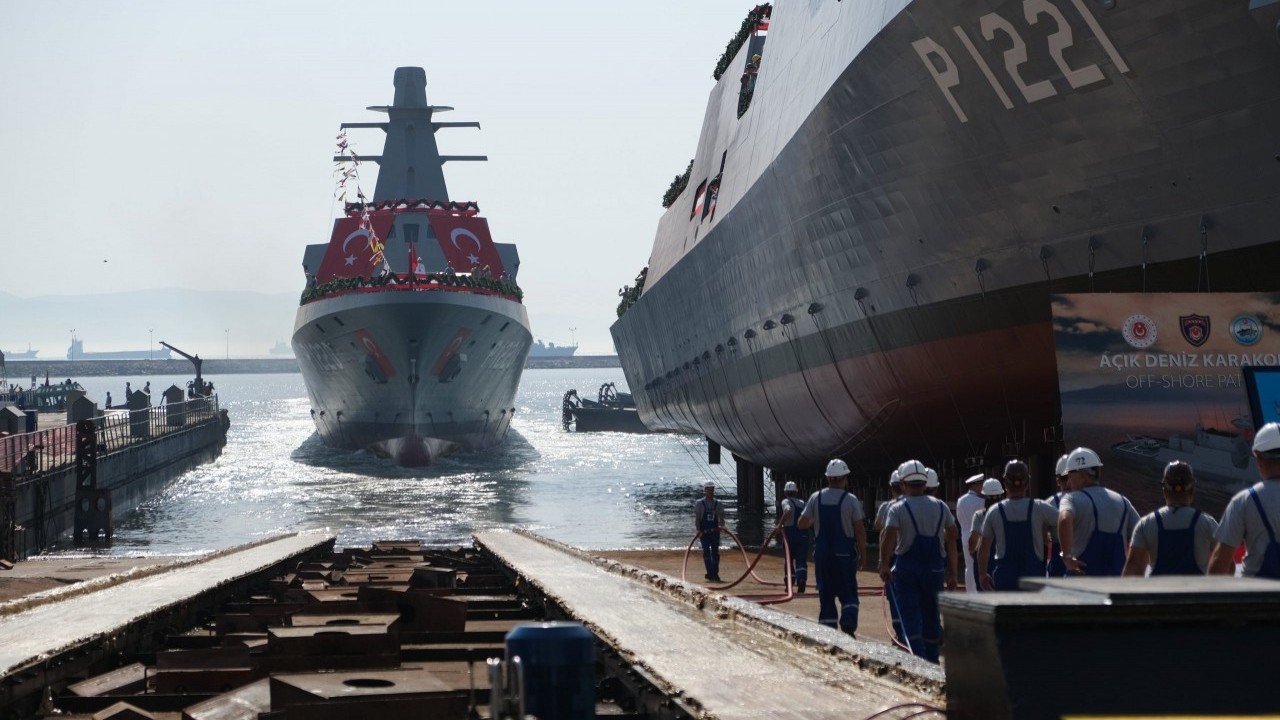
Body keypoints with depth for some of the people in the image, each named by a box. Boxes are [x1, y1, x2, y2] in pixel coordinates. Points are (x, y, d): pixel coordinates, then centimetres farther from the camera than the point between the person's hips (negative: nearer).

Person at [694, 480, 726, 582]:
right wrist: (698, 531, -14)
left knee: (715, 552, 1)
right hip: (704, 533, -2)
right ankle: (710, 572, -10)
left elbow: (721, 517, 4)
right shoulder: (699, 504, 0)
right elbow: (697, 519, -3)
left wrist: (722, 526, -16)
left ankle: (715, 573, 9)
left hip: (715, 532, 2)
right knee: (706, 551, -12)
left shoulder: (718, 504, 7)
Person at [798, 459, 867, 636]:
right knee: (848, 594, 7)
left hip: (822, 553, 2)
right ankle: (848, 624, -14)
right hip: (844, 554, -2)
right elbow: (860, 531, -7)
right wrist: (862, 555, 2)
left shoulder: (815, 498, 0)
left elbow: (802, 524, 1)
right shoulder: (851, 500, -7)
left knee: (826, 594, 10)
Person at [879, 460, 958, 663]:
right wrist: (952, 571, 10)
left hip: (906, 568, -3)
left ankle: (919, 659, -14)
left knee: (910, 616, 0)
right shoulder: (941, 507, 4)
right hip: (934, 568, 3)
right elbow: (952, 538, 4)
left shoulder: (898, 509, -7)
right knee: (931, 616, 15)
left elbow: (888, 539, -17)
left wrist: (884, 566, -7)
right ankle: (932, 660, 23)